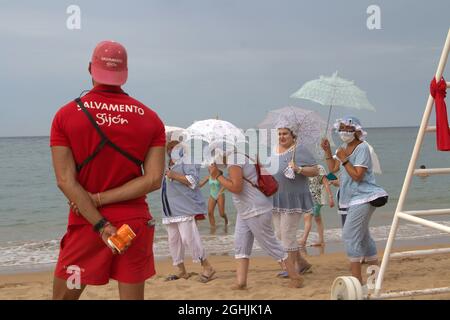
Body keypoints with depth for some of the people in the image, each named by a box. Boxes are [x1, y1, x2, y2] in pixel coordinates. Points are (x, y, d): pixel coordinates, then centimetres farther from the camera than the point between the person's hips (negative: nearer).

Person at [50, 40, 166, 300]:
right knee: (132, 297, 8)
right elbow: (153, 180, -8)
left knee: (63, 296, 11)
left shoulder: (66, 115, -4)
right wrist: (100, 199, -9)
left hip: (86, 224, -1)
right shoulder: (151, 119, 0)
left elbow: (65, 180, -11)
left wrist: (100, 225, -13)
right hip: (135, 222, 2)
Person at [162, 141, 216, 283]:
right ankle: (182, 271, 16)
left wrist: (174, 176, -17)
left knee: (188, 238, -16)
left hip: (185, 208, -9)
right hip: (171, 211, 10)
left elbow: (193, 180, -16)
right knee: (174, 240, 8)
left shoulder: (186, 161, -4)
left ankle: (207, 268, -7)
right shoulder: (170, 165, 23)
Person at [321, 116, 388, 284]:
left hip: (363, 198, -10)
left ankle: (357, 279, -13)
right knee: (362, 236, 17)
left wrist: (344, 159, -22)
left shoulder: (362, 147, -14)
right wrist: (327, 151, 4)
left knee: (350, 235, -15)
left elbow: (357, 176, -20)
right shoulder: (345, 147, 12)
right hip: (353, 199, 10)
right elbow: (333, 168, 14)